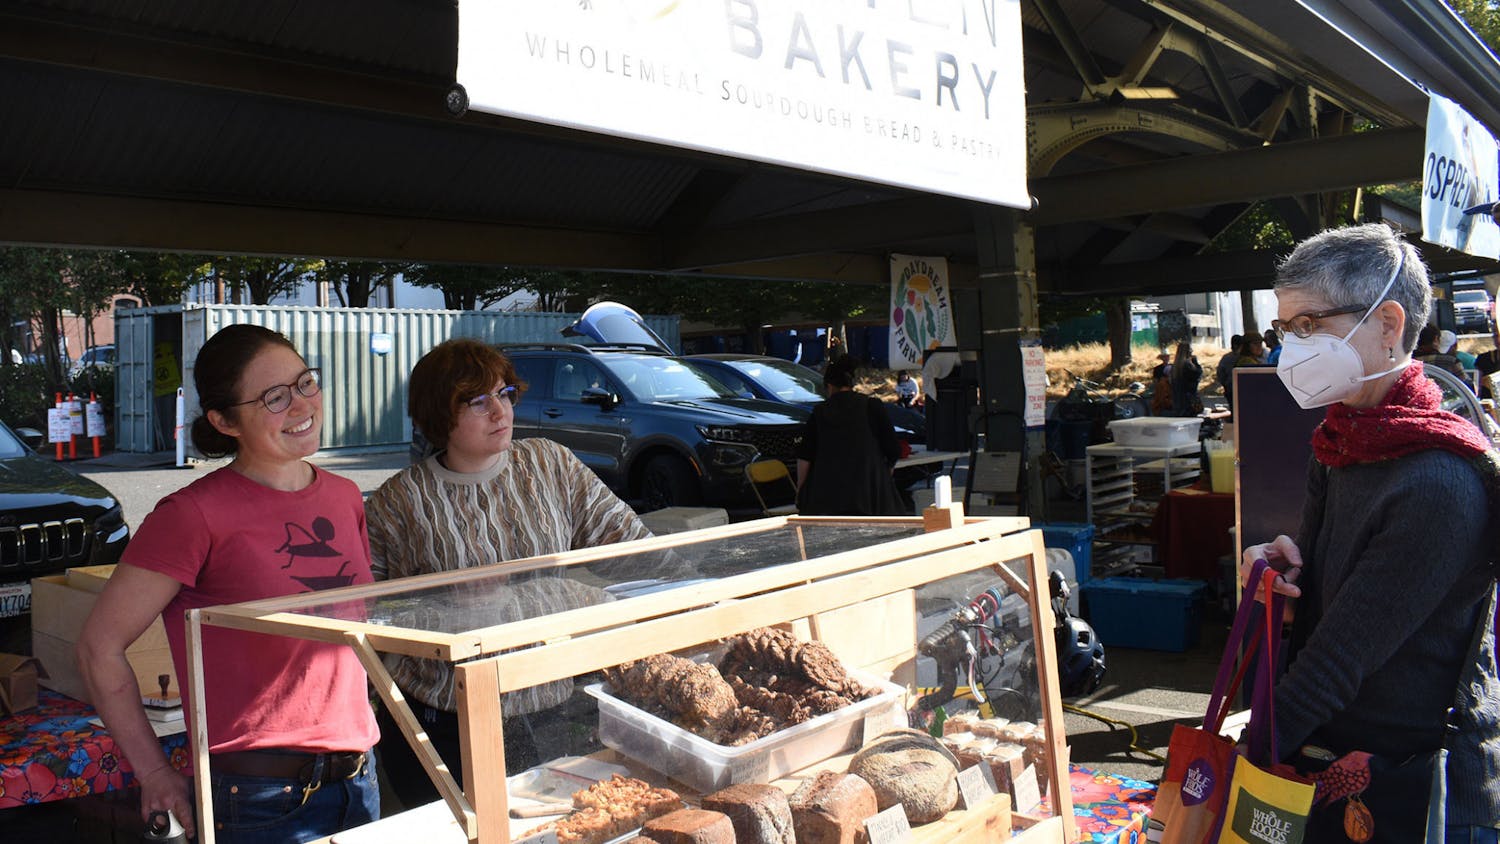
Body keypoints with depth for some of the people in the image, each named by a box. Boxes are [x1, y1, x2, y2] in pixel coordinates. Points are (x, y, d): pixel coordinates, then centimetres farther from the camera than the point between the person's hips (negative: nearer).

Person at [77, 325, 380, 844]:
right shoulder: (196, 513, -14)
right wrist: (155, 775, -6)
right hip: (259, 796, -6)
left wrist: (356, 727, 12)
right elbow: (100, 646, -9)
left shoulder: (344, 497, 5)